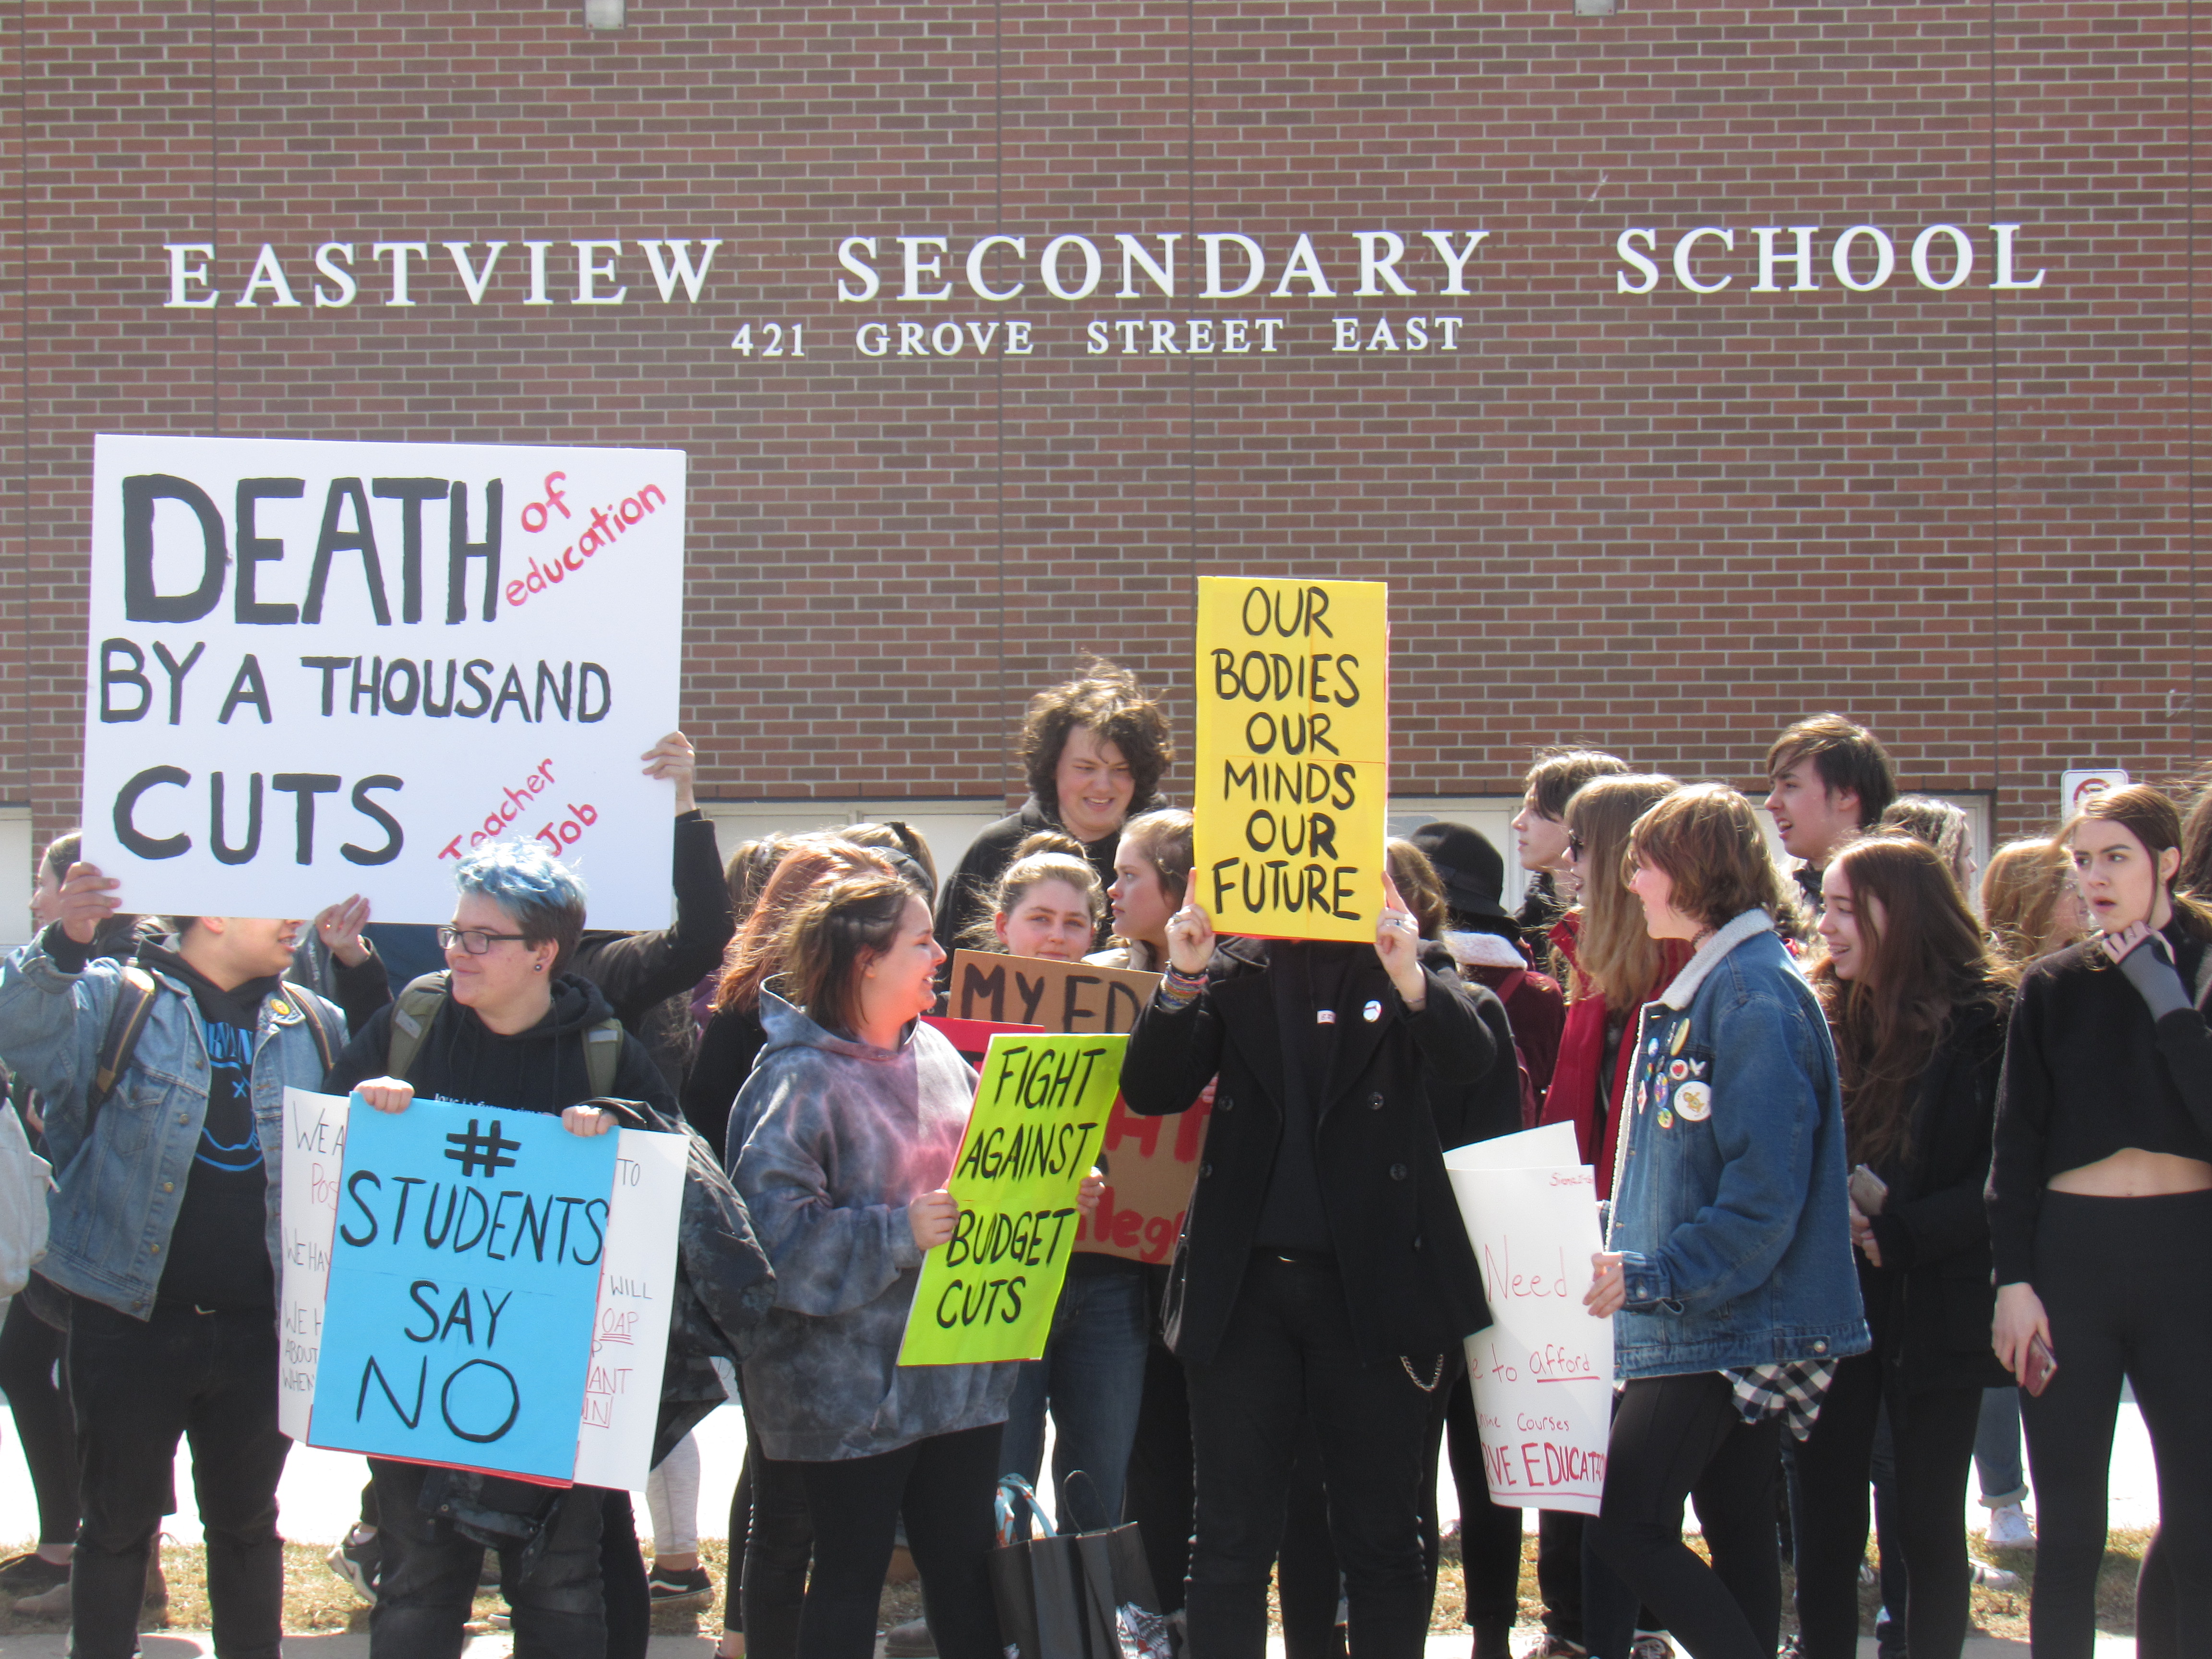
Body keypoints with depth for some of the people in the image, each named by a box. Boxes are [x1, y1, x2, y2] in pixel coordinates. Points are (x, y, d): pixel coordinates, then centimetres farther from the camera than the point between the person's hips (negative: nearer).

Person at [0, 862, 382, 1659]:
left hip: (256, 1329, 4)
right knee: (118, 1524, 9)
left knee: (248, 1523, 16)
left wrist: (362, 964, -2)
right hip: (132, 1320, -3)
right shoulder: (116, 1002, -6)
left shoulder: (313, 1024, 9)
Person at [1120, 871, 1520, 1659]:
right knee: (1230, 1541, 5)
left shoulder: (1418, 974, 3)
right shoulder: (1237, 979, 8)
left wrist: (1414, 983, -36)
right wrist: (1181, 982, -18)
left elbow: (1473, 1062, -15)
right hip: (1245, 1285, 2)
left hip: (1370, 1289, -1)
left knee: (1381, 1537, 7)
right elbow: (1152, 1092, -1)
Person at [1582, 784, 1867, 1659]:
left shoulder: (1757, 992, -16)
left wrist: (1655, 1275, -21)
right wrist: (1628, 1252, 13)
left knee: (1627, 1527, -12)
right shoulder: (1703, 983, 15)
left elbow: (1766, 1189, -22)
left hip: (1728, 1325, -10)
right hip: (1718, 1317, 10)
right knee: (1736, 1535, 10)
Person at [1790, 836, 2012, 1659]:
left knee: (1926, 1522, 4)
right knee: (1826, 1521, 5)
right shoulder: (1817, 1015, 7)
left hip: (1934, 1306, -4)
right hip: (1829, 1295, 4)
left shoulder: (1982, 1024, -7)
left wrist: (1897, 1232, -16)